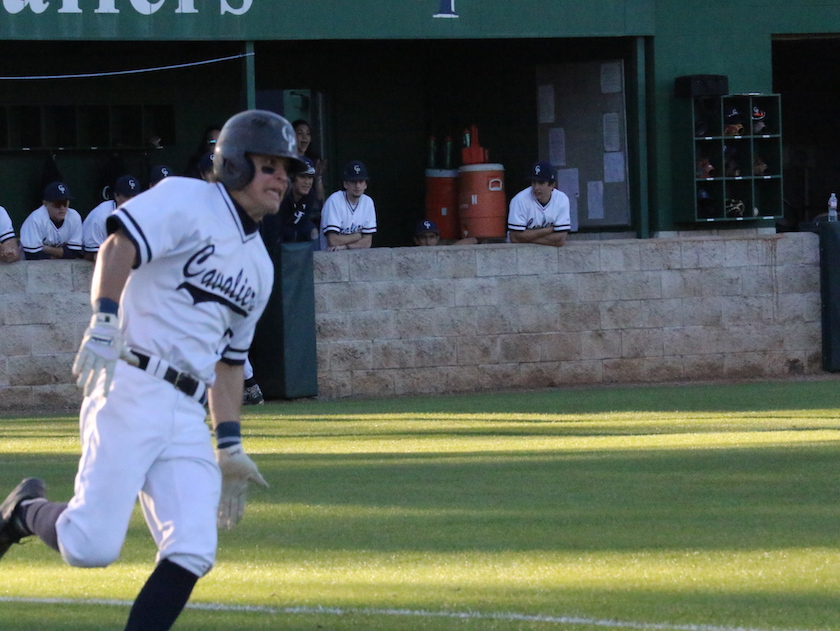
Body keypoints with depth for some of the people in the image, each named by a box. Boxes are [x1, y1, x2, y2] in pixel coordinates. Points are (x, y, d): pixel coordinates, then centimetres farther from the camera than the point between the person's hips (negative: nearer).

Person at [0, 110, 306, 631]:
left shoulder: (259, 267, 23)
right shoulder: (187, 201, -1)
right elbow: (119, 247, -17)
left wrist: (230, 446, 20)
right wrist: (105, 320, -33)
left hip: (188, 416, 8)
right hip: (131, 390, -8)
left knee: (193, 553, -8)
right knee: (93, 546, -14)